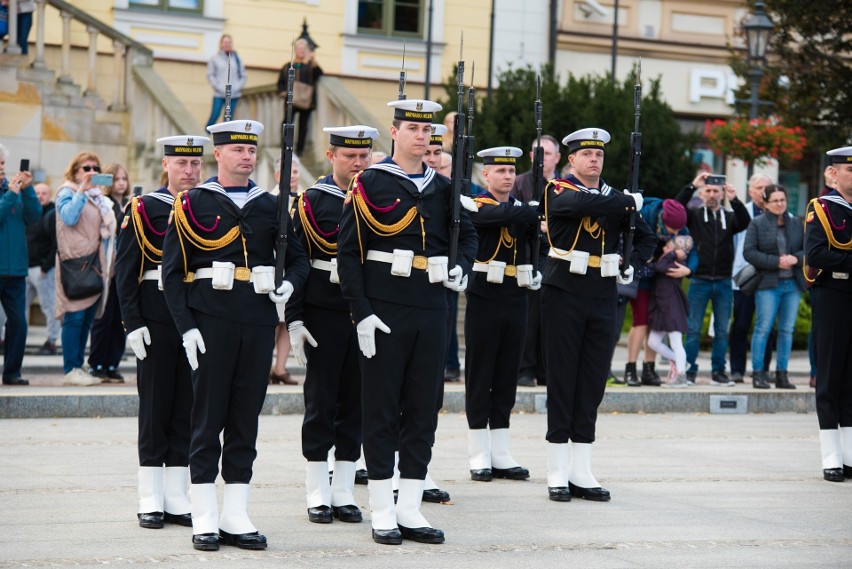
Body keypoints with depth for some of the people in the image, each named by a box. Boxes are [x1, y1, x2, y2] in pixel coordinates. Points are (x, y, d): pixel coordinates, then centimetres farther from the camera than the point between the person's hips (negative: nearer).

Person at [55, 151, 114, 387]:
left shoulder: (98, 197, 19)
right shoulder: (67, 192, -1)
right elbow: (69, 217, -20)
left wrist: (109, 259, 14)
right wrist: (82, 188, -20)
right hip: (75, 261, -7)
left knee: (88, 318, 8)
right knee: (75, 316, -10)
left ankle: (79, 367, 13)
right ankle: (71, 370, -8)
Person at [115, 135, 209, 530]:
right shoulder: (143, 209, -1)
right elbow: (125, 271, -4)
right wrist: (133, 323, -11)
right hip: (157, 318, -3)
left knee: (188, 407, 5)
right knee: (155, 405, 1)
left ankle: (177, 500, 12)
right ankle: (151, 501, 7)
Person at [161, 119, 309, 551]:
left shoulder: (270, 206, 12)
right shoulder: (194, 203, 1)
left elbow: (299, 257, 16)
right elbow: (172, 270, -2)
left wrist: (289, 283, -7)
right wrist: (186, 326, -10)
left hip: (258, 321, 4)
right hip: (211, 321, -3)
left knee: (246, 419, 6)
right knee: (208, 419, 0)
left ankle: (236, 517, 12)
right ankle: (205, 519, 5)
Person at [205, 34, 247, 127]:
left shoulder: (237, 59, 8)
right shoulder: (215, 58, 2)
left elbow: (243, 76, 11)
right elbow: (210, 75, 1)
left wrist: (238, 87, -2)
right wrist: (218, 87, -8)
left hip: (234, 95, 2)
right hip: (219, 95, -2)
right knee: (214, 116, -9)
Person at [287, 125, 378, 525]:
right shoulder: (312, 201, -3)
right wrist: (294, 319, -10)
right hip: (324, 315, -3)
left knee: (356, 401, 7)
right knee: (321, 401, 2)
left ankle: (344, 493, 14)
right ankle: (318, 495, 9)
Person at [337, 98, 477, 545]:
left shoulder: (442, 188, 11)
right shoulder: (370, 184, -3)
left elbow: (467, 234, 20)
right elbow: (348, 252, -7)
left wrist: (461, 268, -2)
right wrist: (361, 313, -13)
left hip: (431, 311, 5)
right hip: (384, 313, -5)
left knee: (423, 408, 7)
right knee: (381, 409, 1)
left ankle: (410, 509, 14)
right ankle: (383, 512, 8)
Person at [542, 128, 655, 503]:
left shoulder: (616, 198, 11)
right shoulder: (558, 191, -3)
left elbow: (647, 238, 20)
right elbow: (584, 204, -26)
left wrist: (632, 265, 2)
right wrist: (629, 202, -14)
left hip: (603, 297, 4)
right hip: (564, 293, -4)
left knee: (593, 383, 5)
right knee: (561, 380, -1)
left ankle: (582, 472, 11)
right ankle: (558, 473, 4)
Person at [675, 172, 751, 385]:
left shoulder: (729, 217, 9)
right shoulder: (694, 215, 6)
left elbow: (745, 222, -9)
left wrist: (734, 200, -23)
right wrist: (692, 186, -17)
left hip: (723, 282, 2)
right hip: (699, 280, -2)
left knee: (722, 331, 6)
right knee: (693, 329, 0)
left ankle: (718, 371, 13)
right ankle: (689, 371, 6)